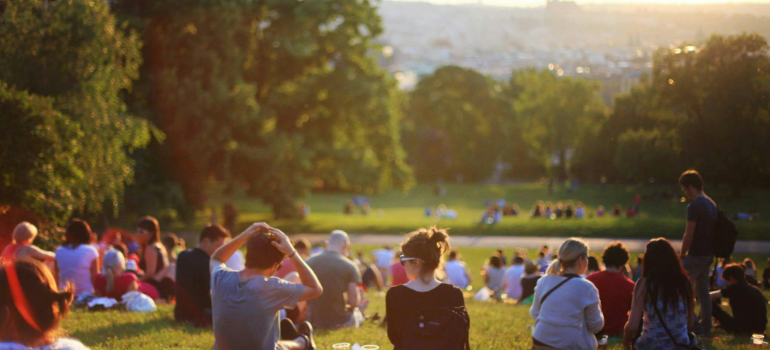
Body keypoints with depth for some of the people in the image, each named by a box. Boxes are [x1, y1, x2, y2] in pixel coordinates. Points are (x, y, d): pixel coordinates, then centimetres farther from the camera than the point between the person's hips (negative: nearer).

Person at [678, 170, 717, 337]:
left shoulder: (695, 206, -17)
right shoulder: (712, 204, 12)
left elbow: (689, 235, -19)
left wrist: (682, 254, -6)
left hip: (696, 254, -9)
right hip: (708, 253, 9)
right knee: (703, 291, 13)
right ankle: (706, 329, 14)